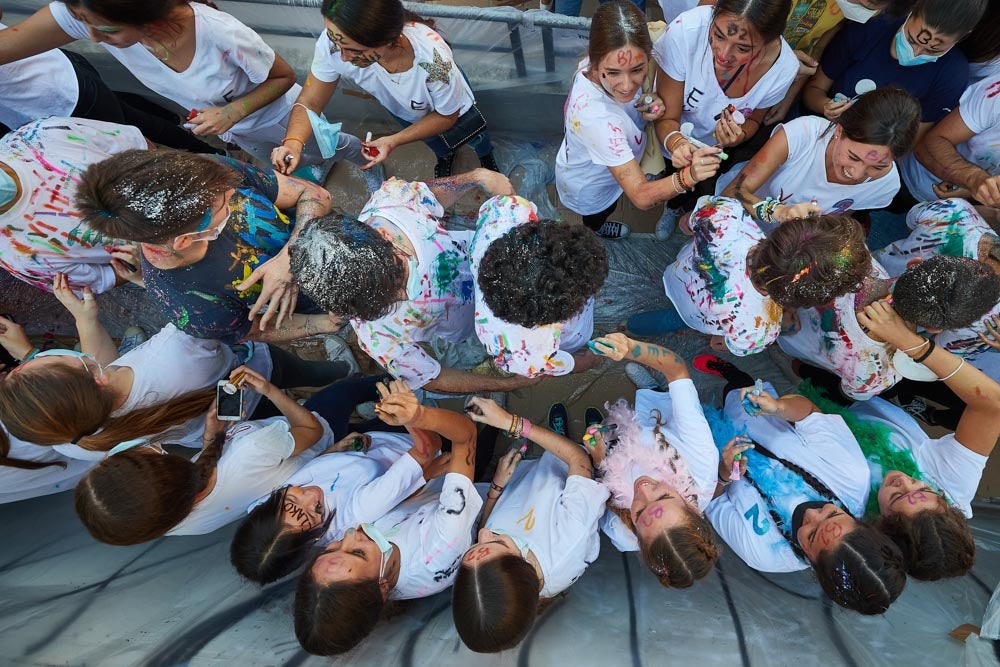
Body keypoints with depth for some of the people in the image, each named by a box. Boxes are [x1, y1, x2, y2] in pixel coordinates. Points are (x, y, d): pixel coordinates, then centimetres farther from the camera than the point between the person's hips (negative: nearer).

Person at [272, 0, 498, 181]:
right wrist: (293, 142, -48)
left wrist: (394, 141, -37)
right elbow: (309, 102, -28)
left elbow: (446, 116, -27)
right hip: (402, 110, 3)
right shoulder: (335, 41, -40)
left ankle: (486, 155, 67)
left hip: (447, 112, -2)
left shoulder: (433, 60, -47)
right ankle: (445, 155, 71)